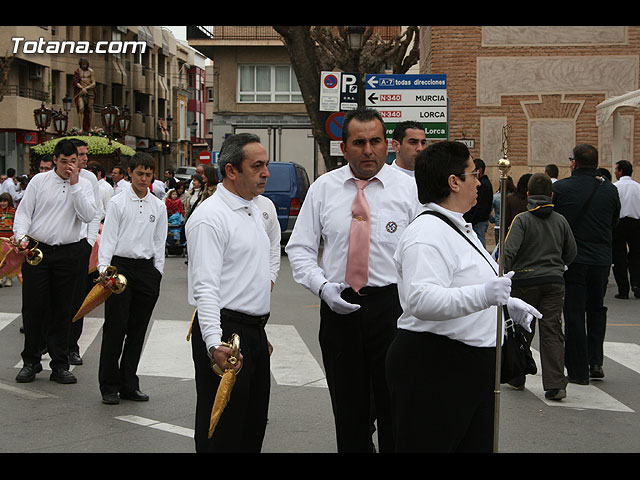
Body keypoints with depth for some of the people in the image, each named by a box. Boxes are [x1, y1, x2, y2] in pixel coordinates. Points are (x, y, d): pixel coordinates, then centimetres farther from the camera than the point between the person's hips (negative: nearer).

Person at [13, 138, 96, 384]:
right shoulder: (39, 181, 4)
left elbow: (88, 215, -11)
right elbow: (23, 212, 3)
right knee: (33, 307, 1)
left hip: (68, 253, 0)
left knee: (62, 310, 5)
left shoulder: (84, 185, 4)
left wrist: (74, 184, -13)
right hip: (36, 250, 0)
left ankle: (60, 366, 13)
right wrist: (21, 237, -13)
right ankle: (31, 362, 14)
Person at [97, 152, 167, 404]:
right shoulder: (117, 202, 1)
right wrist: (104, 268, -13)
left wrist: (157, 273, 8)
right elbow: (108, 237, -3)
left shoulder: (158, 206, 11)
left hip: (147, 268, 4)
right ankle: (109, 386, 5)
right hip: (120, 266, -3)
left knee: (138, 329, 7)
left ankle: (129, 384, 16)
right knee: (115, 327, -4)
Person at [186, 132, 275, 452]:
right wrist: (215, 343, -32)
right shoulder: (210, 217, -15)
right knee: (221, 432, -2)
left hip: (255, 330, 9)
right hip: (226, 332, -9)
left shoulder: (254, 210, 15)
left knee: (254, 426, 16)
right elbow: (204, 287, -23)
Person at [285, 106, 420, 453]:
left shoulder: (407, 187, 0)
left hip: (391, 304, -2)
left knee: (394, 409, 4)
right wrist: (322, 286, -10)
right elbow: (300, 248, 6)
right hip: (338, 307, 2)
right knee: (348, 410, 12)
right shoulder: (323, 188, 5)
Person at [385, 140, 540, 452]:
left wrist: (506, 302, 19)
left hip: (471, 368, 11)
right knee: (431, 445, -3)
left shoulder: (459, 228, 18)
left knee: (477, 444, 15)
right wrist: (482, 295, -41)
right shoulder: (427, 234, -19)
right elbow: (421, 300, -32)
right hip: (433, 370, -11)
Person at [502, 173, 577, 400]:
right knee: (552, 332, 1)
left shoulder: (522, 219, -6)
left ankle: (516, 378, 23)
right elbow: (571, 253, 14)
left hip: (525, 281, -2)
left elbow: (509, 250, -17)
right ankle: (555, 385, -7)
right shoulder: (560, 221, 6)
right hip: (554, 281, 2)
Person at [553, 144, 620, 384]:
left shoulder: (559, 189, -10)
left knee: (574, 315, 4)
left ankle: (578, 371, 7)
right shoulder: (610, 190, -2)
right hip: (601, 260, 3)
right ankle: (596, 360, 14)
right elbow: (614, 222, 11)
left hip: (571, 260, -3)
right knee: (596, 310, 21)